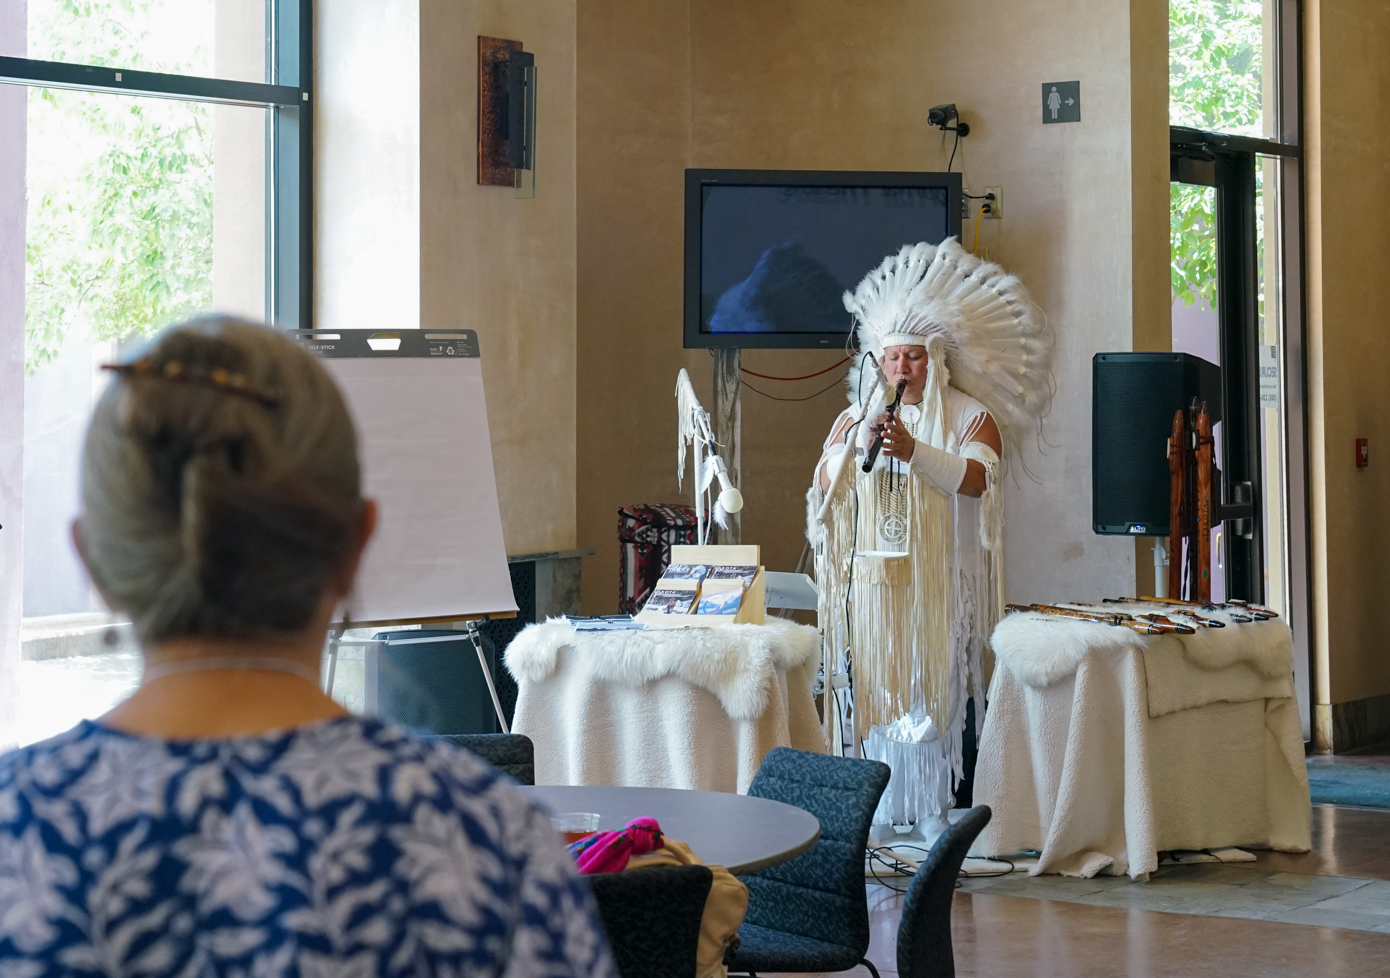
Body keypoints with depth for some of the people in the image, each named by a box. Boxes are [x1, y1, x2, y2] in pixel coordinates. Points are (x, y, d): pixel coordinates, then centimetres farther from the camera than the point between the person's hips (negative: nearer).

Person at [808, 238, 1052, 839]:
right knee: (878, 682, 1)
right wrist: (861, 443, -16)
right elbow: (826, 482, 1)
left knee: (933, 686, -4)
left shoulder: (971, 417, 2)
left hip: (939, 579, -2)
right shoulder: (857, 415, 12)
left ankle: (933, 806, 1)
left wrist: (914, 451, -28)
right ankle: (885, 801, 8)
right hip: (874, 576, 2)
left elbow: (975, 478, -15)